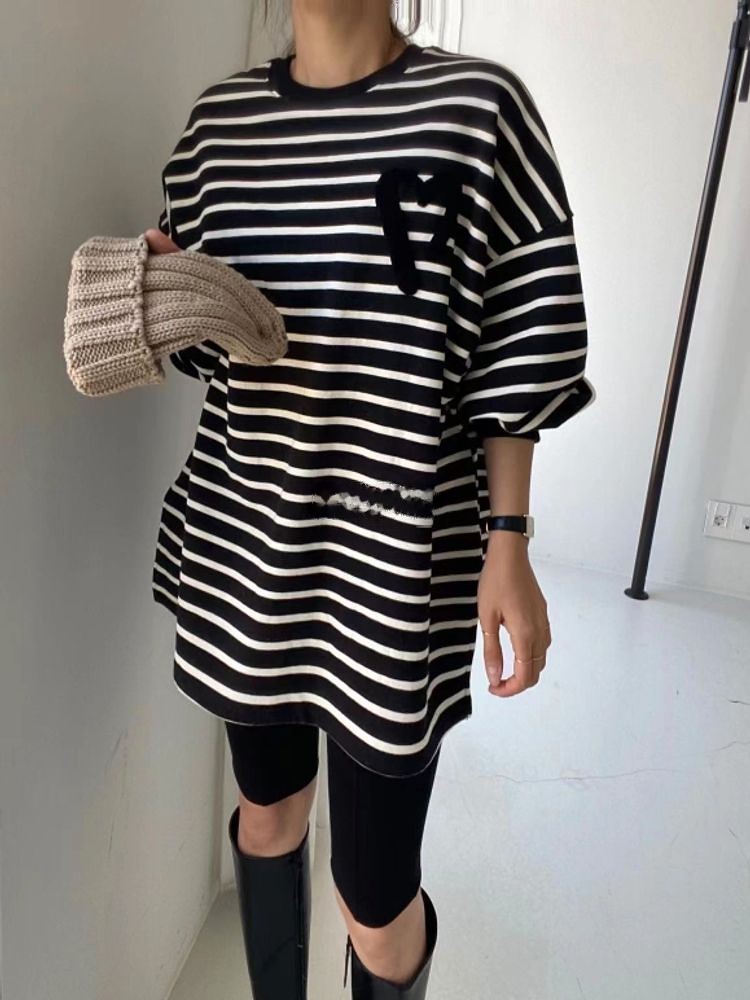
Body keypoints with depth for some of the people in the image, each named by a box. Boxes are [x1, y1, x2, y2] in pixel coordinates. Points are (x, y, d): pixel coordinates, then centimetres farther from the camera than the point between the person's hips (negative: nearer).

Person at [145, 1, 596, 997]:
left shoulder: (479, 106, -4)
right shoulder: (220, 118, 9)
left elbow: (517, 344, -4)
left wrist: (507, 542, -7)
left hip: (397, 559, -4)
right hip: (246, 542, 5)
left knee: (377, 901, 4)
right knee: (268, 807, 24)